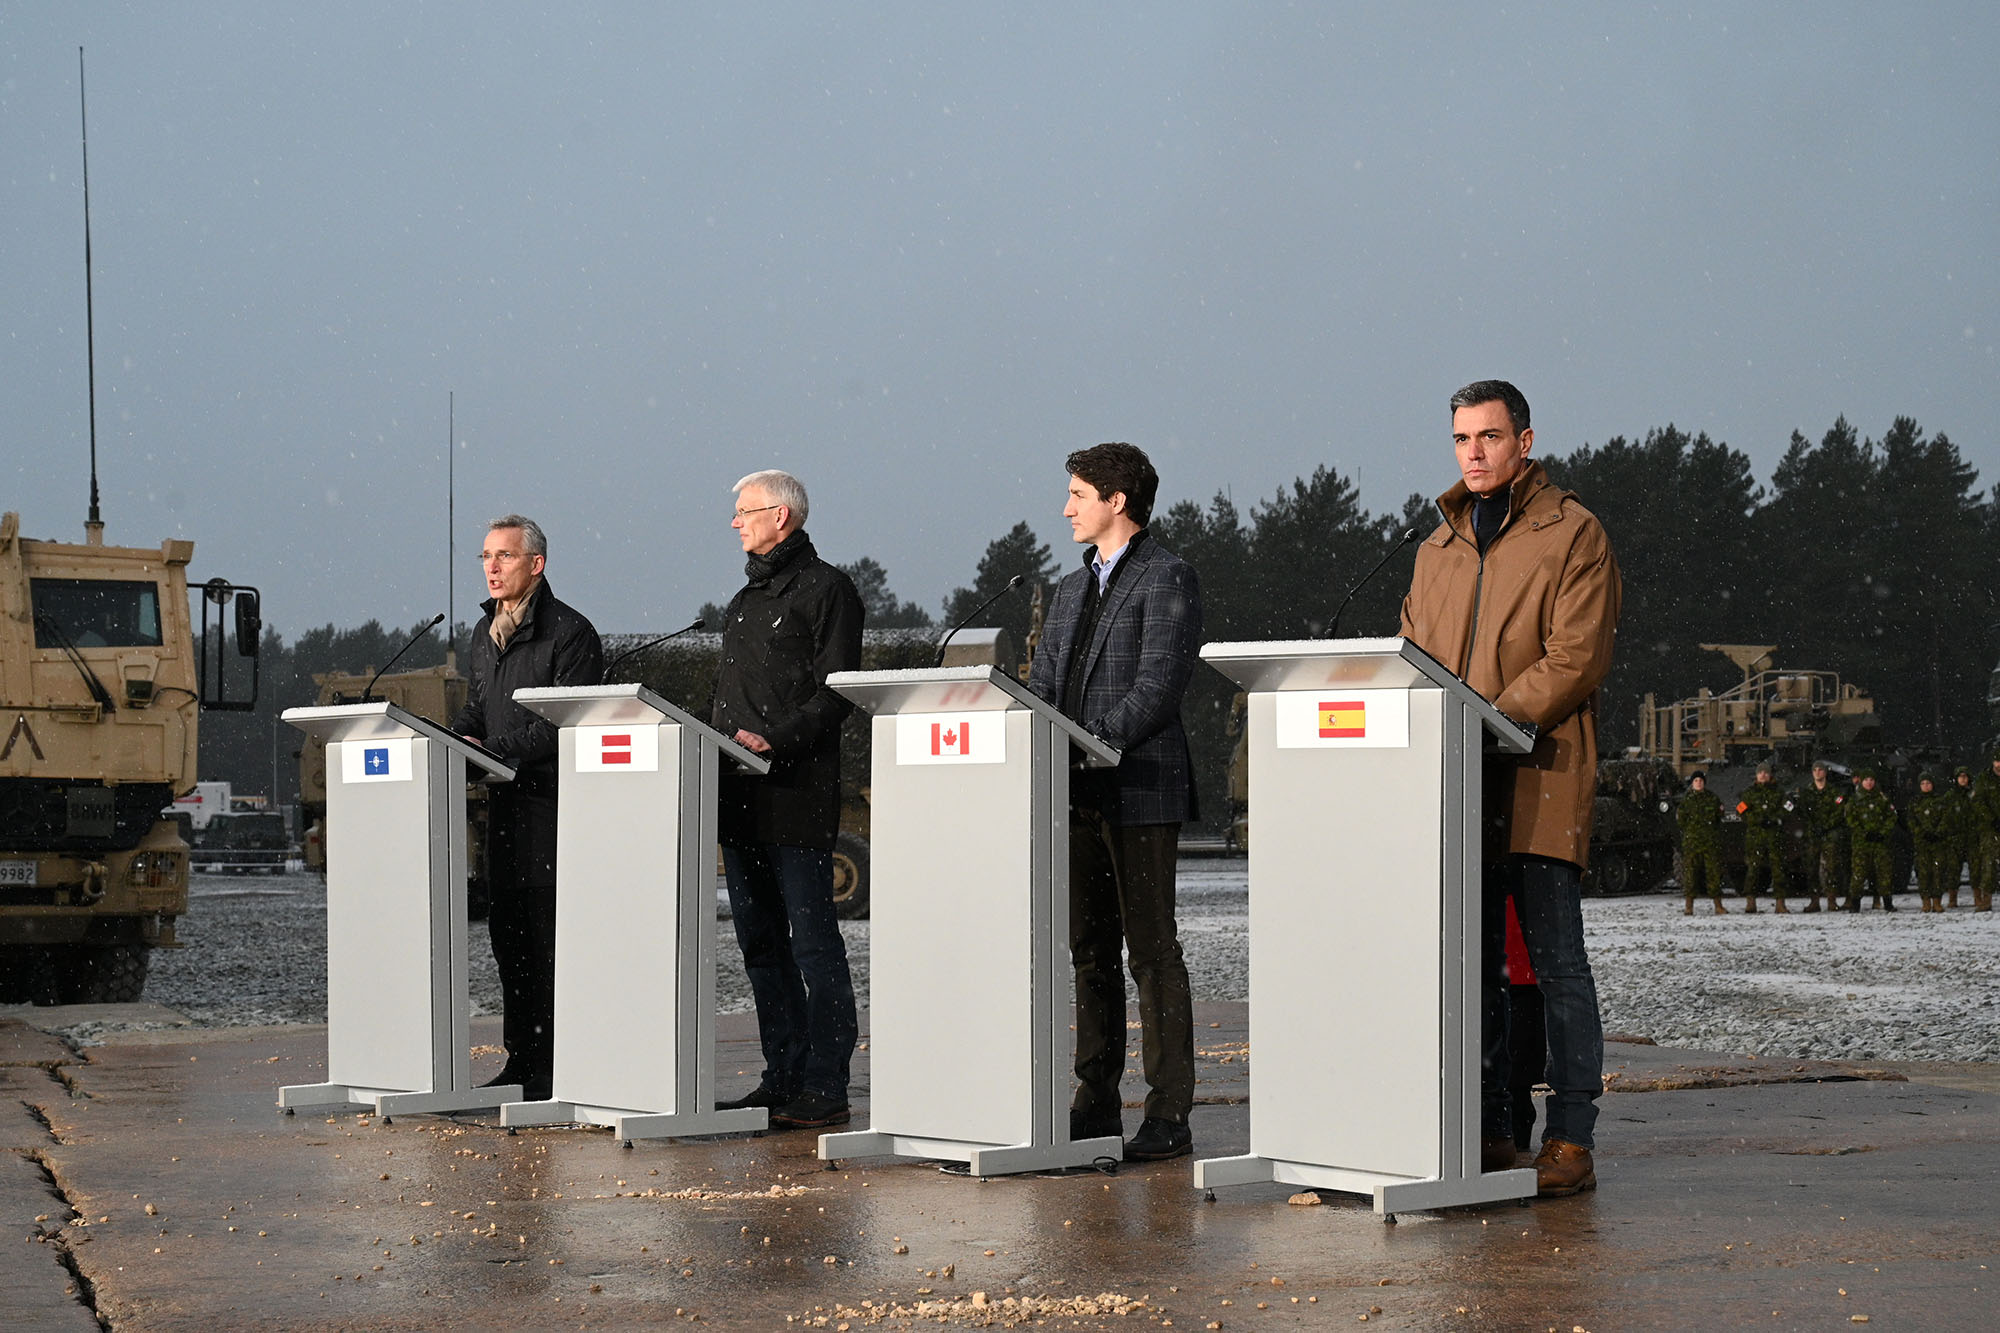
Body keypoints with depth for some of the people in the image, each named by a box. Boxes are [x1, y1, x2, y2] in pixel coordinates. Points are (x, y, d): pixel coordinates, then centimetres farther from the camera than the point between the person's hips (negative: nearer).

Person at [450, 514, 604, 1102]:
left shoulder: (569, 632, -8)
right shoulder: (484, 633, 18)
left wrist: (492, 747, -18)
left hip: (552, 798, -8)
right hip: (503, 800, 8)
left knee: (546, 934, -8)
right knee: (507, 929, 9)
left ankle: (554, 1064, -5)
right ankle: (521, 1059, 15)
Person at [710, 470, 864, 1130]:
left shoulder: (826, 589, -4)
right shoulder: (745, 599, 22)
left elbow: (837, 692, -12)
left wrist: (774, 739, -22)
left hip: (797, 796, -9)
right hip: (740, 800, 9)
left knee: (813, 941, -6)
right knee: (760, 944, 10)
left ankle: (824, 1088, -5)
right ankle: (782, 1079, 16)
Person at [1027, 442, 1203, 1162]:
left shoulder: (1168, 578, -5)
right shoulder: (1072, 589, 20)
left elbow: (1158, 684, -15)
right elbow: (1042, 685, 16)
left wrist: (1095, 744, -23)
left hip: (1141, 788, -8)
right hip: (1079, 797, 8)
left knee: (1151, 950, -6)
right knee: (1090, 951, 10)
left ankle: (1170, 1115, -4)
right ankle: (1097, 1102, 16)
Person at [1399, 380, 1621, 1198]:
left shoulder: (1573, 534, 0)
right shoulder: (1439, 547, 20)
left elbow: (1576, 659, -10)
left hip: (1538, 777, -6)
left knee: (1556, 961, -5)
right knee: (1470, 966, 8)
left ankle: (1570, 1141, -4)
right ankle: (1484, 1133, 14)